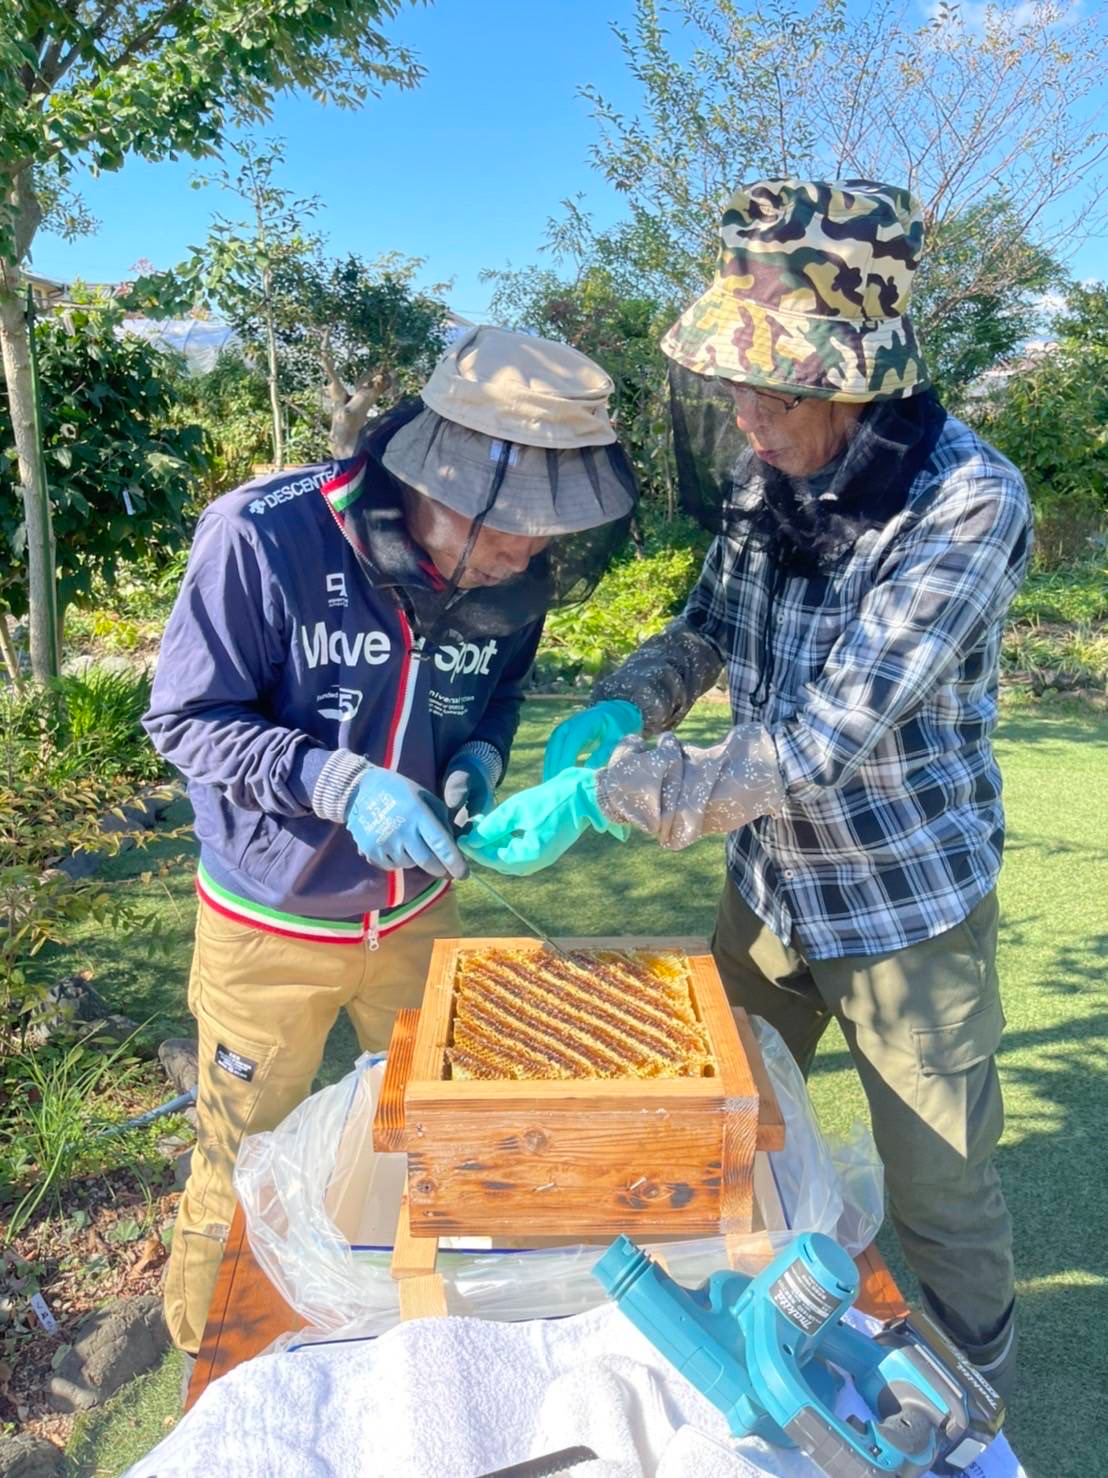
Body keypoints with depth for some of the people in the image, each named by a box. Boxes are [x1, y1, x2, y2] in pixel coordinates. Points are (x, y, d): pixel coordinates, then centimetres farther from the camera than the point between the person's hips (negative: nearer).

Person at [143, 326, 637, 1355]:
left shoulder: (508, 574, -13)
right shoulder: (261, 537, -28)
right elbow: (184, 719, -20)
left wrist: (480, 755, -17)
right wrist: (344, 786, -34)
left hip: (416, 911, 4)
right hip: (270, 923, -3)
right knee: (245, 1163, 18)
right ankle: (207, 1346, 52)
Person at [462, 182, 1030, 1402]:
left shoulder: (968, 505, -27)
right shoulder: (766, 476, -8)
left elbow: (819, 742, -32)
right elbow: (708, 627, 6)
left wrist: (596, 795, -33)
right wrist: (625, 704, -14)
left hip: (904, 905, -5)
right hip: (768, 885, 6)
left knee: (940, 1192, 15)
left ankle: (976, 1390, 47)